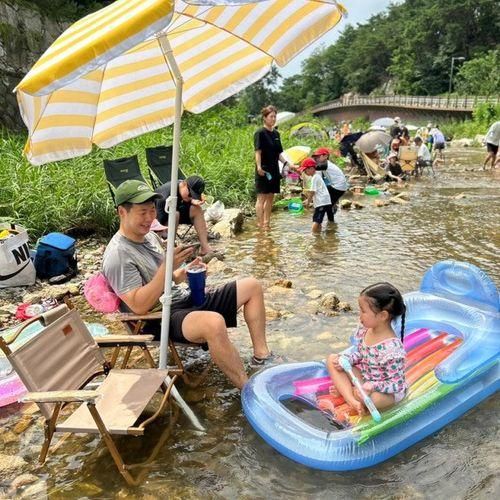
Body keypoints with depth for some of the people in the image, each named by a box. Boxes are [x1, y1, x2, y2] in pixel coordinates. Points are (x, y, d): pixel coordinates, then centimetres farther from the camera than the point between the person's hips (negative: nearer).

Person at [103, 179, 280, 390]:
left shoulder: (149, 236, 12)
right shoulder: (118, 255, -16)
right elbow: (139, 306, -24)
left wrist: (185, 272, 1)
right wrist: (168, 266, -28)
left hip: (186, 300, 10)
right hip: (162, 319, -10)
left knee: (252, 286, 6)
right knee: (214, 323, -41)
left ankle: (261, 355, 8)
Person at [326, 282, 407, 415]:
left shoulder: (392, 349, -33)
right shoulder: (364, 330, -10)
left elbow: (396, 384, -24)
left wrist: (372, 387, -36)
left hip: (385, 391, -8)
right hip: (364, 377, 8)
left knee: (373, 398, -40)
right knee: (332, 359, -3)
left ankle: (344, 389, -7)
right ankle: (352, 400, -20)